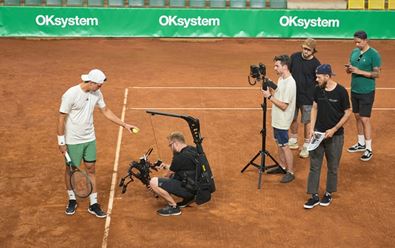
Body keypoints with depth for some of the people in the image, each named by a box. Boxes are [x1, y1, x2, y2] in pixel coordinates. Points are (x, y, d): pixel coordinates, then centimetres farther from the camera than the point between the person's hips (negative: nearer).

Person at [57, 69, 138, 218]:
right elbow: (62, 118, -15)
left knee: (91, 169, 7)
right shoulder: (71, 94, -21)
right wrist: (61, 142, -14)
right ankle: (72, 201, 31)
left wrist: (125, 125, 6)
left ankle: (93, 204, 15)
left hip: (90, 139, 5)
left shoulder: (96, 93, -3)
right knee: (71, 170, 10)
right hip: (73, 141, -5)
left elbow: (106, 111, 10)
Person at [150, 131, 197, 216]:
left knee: (153, 182, -17)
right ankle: (188, 198, 20)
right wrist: (167, 166, 23)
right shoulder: (193, 150, 6)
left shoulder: (180, 157, -20)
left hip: (188, 189, -10)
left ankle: (174, 207, -8)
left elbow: (168, 174, -5)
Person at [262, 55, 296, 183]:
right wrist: (270, 89, -3)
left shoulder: (289, 83, -24)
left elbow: (283, 105, -25)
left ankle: (290, 172, 12)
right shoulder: (281, 79, 5)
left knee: (284, 146, 0)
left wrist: (269, 96, -21)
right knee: (279, 143, 20)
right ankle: (282, 166, 36)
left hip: (282, 121, -9)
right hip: (277, 119, 9)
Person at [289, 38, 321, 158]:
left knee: (307, 121, 5)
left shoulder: (315, 64, -12)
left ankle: (307, 146, 18)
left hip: (307, 98, -4)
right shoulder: (294, 57, -3)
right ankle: (293, 140, 37)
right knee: (293, 119, 18)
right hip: (293, 94, 4)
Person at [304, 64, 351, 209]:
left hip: (335, 136, -4)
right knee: (314, 165, 4)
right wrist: (312, 128, -1)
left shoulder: (341, 91, -14)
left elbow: (347, 113, -8)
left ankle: (329, 194, 27)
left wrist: (333, 130, -14)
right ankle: (314, 196, 12)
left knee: (332, 167, 11)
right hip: (318, 133, 4)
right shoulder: (318, 90, -1)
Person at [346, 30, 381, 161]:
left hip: (366, 92, -7)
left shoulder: (373, 54, -13)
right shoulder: (354, 52, 7)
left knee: (365, 119, -6)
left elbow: (376, 74, -14)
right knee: (357, 117, 14)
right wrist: (348, 69, -9)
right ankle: (361, 143, 28)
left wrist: (359, 71, -23)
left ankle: (368, 149, 1)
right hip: (354, 90, 7)